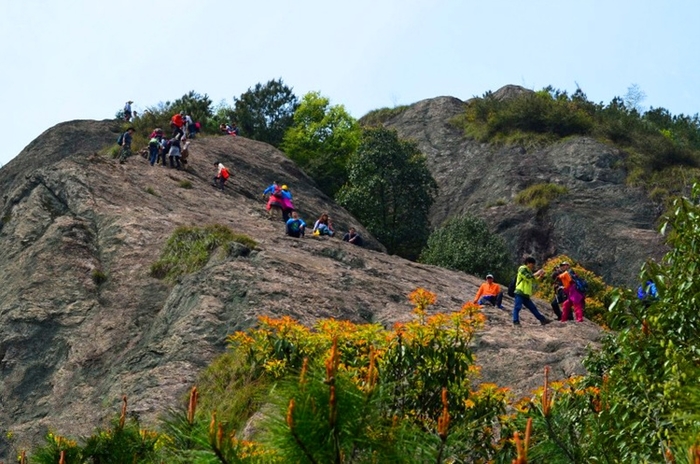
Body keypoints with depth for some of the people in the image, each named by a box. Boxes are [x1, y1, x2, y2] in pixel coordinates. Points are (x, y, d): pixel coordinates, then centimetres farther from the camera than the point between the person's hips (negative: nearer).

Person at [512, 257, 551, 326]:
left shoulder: (528, 271, 24)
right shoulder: (522, 269, -4)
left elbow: (533, 281, 24)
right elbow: (527, 277, -17)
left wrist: (540, 276, 11)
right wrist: (536, 274, -9)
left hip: (526, 294, 10)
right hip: (520, 293, -10)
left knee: (533, 308, 14)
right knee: (517, 307, -15)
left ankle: (542, 320, 18)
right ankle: (516, 321, -19)